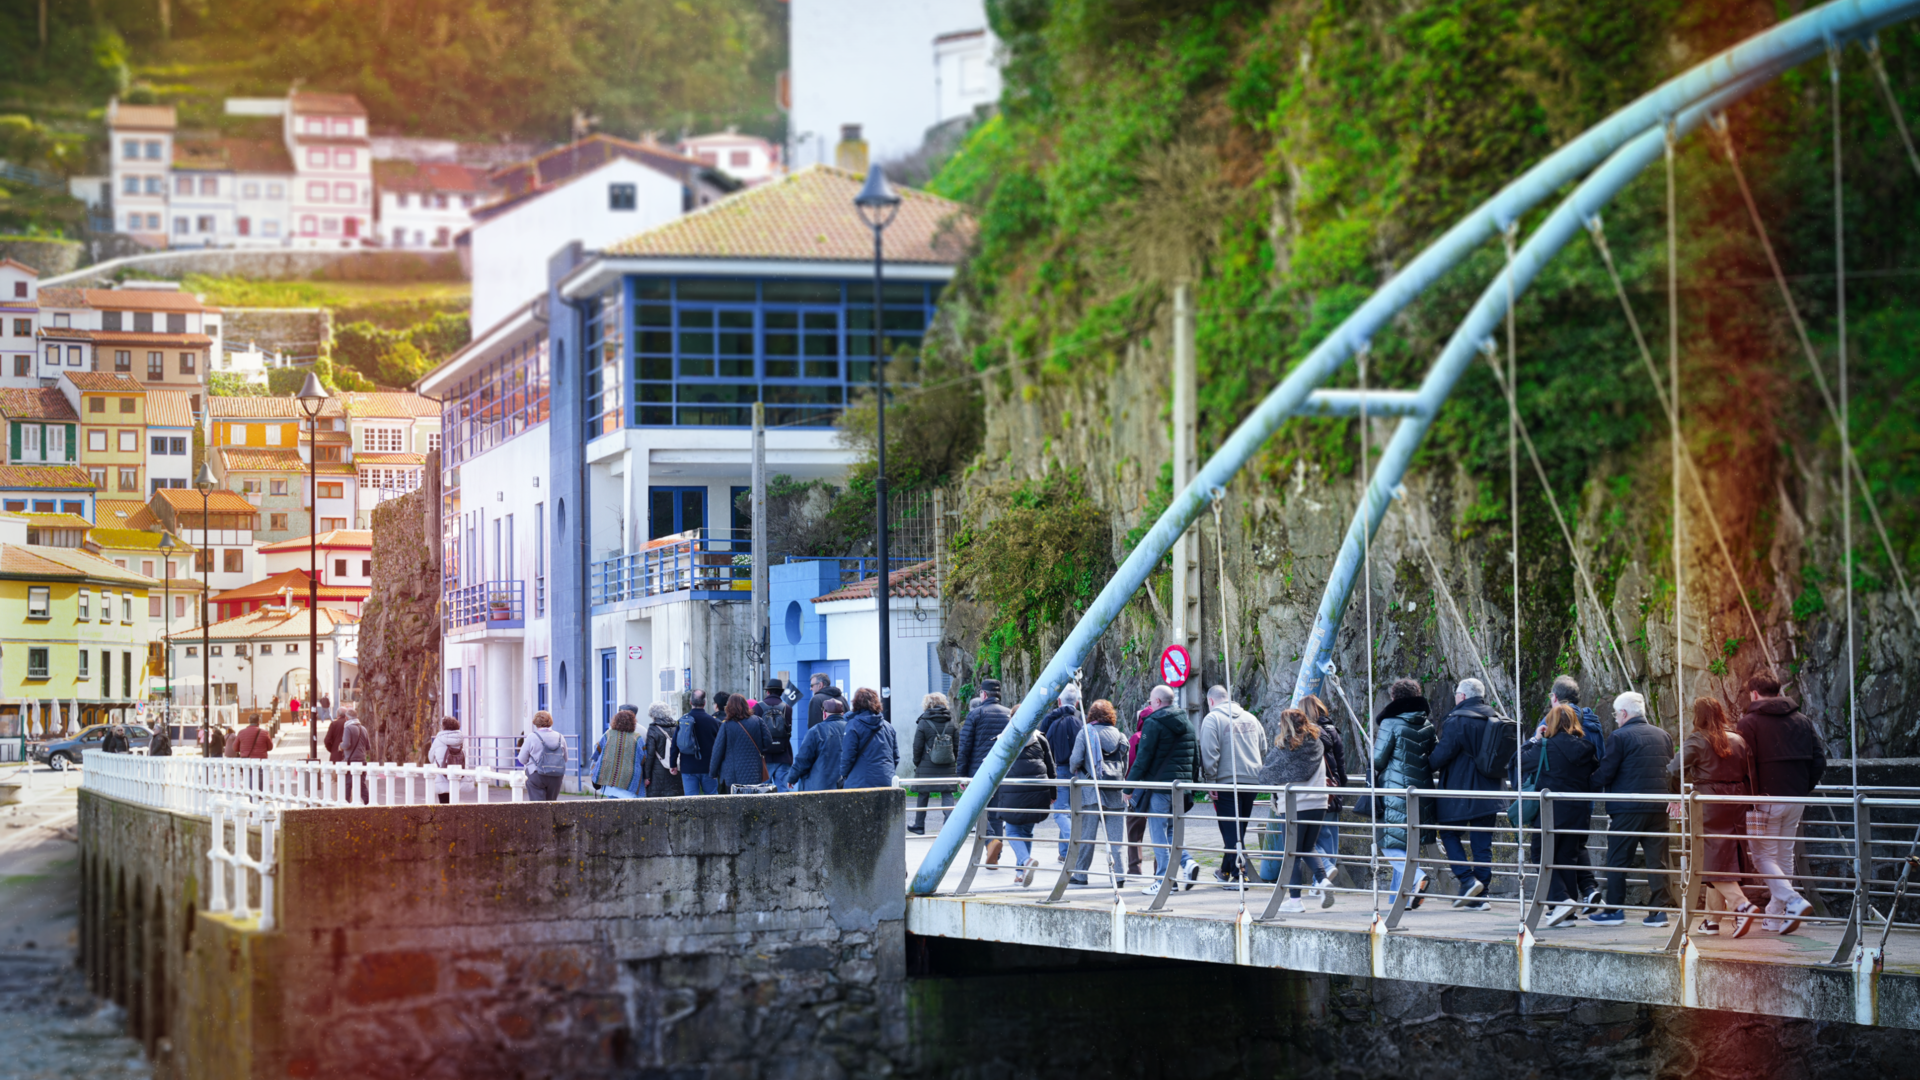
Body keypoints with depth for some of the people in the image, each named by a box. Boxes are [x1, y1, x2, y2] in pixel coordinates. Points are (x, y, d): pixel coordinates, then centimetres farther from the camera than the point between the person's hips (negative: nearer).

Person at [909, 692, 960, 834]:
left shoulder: (923, 723, -6)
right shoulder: (951, 722, 3)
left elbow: (917, 746, -5)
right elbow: (957, 745, 5)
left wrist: (917, 762, 8)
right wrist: (954, 761, 15)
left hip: (927, 766, -2)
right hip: (947, 767, 2)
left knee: (923, 795, 8)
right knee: (947, 794, 3)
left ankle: (919, 826, 16)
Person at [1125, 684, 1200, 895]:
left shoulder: (1153, 723, -10)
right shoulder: (1187, 723, 13)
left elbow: (1142, 759, -12)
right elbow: (1194, 757, 16)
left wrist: (1129, 786, -6)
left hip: (1159, 785, -7)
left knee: (1159, 833, -1)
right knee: (1171, 829, 18)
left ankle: (1163, 880, -2)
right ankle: (1187, 863, -3)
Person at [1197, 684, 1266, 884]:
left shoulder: (1212, 719, -6)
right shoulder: (1250, 718, 14)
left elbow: (1209, 754, -13)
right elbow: (1264, 750, 19)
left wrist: (1210, 781, -9)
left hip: (1227, 782, -6)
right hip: (1253, 781, 6)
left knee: (1231, 830, -2)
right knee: (1239, 829, 15)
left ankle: (1238, 875, -7)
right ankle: (1226, 870, 27)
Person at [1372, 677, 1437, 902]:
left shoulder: (1390, 724, -9)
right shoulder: (1428, 726, 8)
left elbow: (1378, 760, -7)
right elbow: (1434, 759, 15)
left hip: (1396, 791, -6)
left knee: (1391, 845, -1)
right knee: (1409, 846, 12)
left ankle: (1416, 876, -25)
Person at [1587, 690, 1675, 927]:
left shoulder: (1620, 737, -8)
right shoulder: (1664, 737, 11)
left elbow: (1605, 772, -9)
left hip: (1627, 809, -6)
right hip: (1658, 808, 6)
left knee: (1618, 860, 3)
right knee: (1656, 859, 7)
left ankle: (1614, 909, 6)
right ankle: (1659, 909, 4)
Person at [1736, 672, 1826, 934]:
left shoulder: (1750, 721, -6)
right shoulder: (1802, 720, 10)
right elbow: (1819, 759, 8)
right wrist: (1805, 789, 15)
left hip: (1767, 798, -6)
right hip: (1796, 799, 6)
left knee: (1763, 856, 2)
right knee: (1785, 856, 13)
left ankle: (1793, 902, -19)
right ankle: (1777, 919, 15)